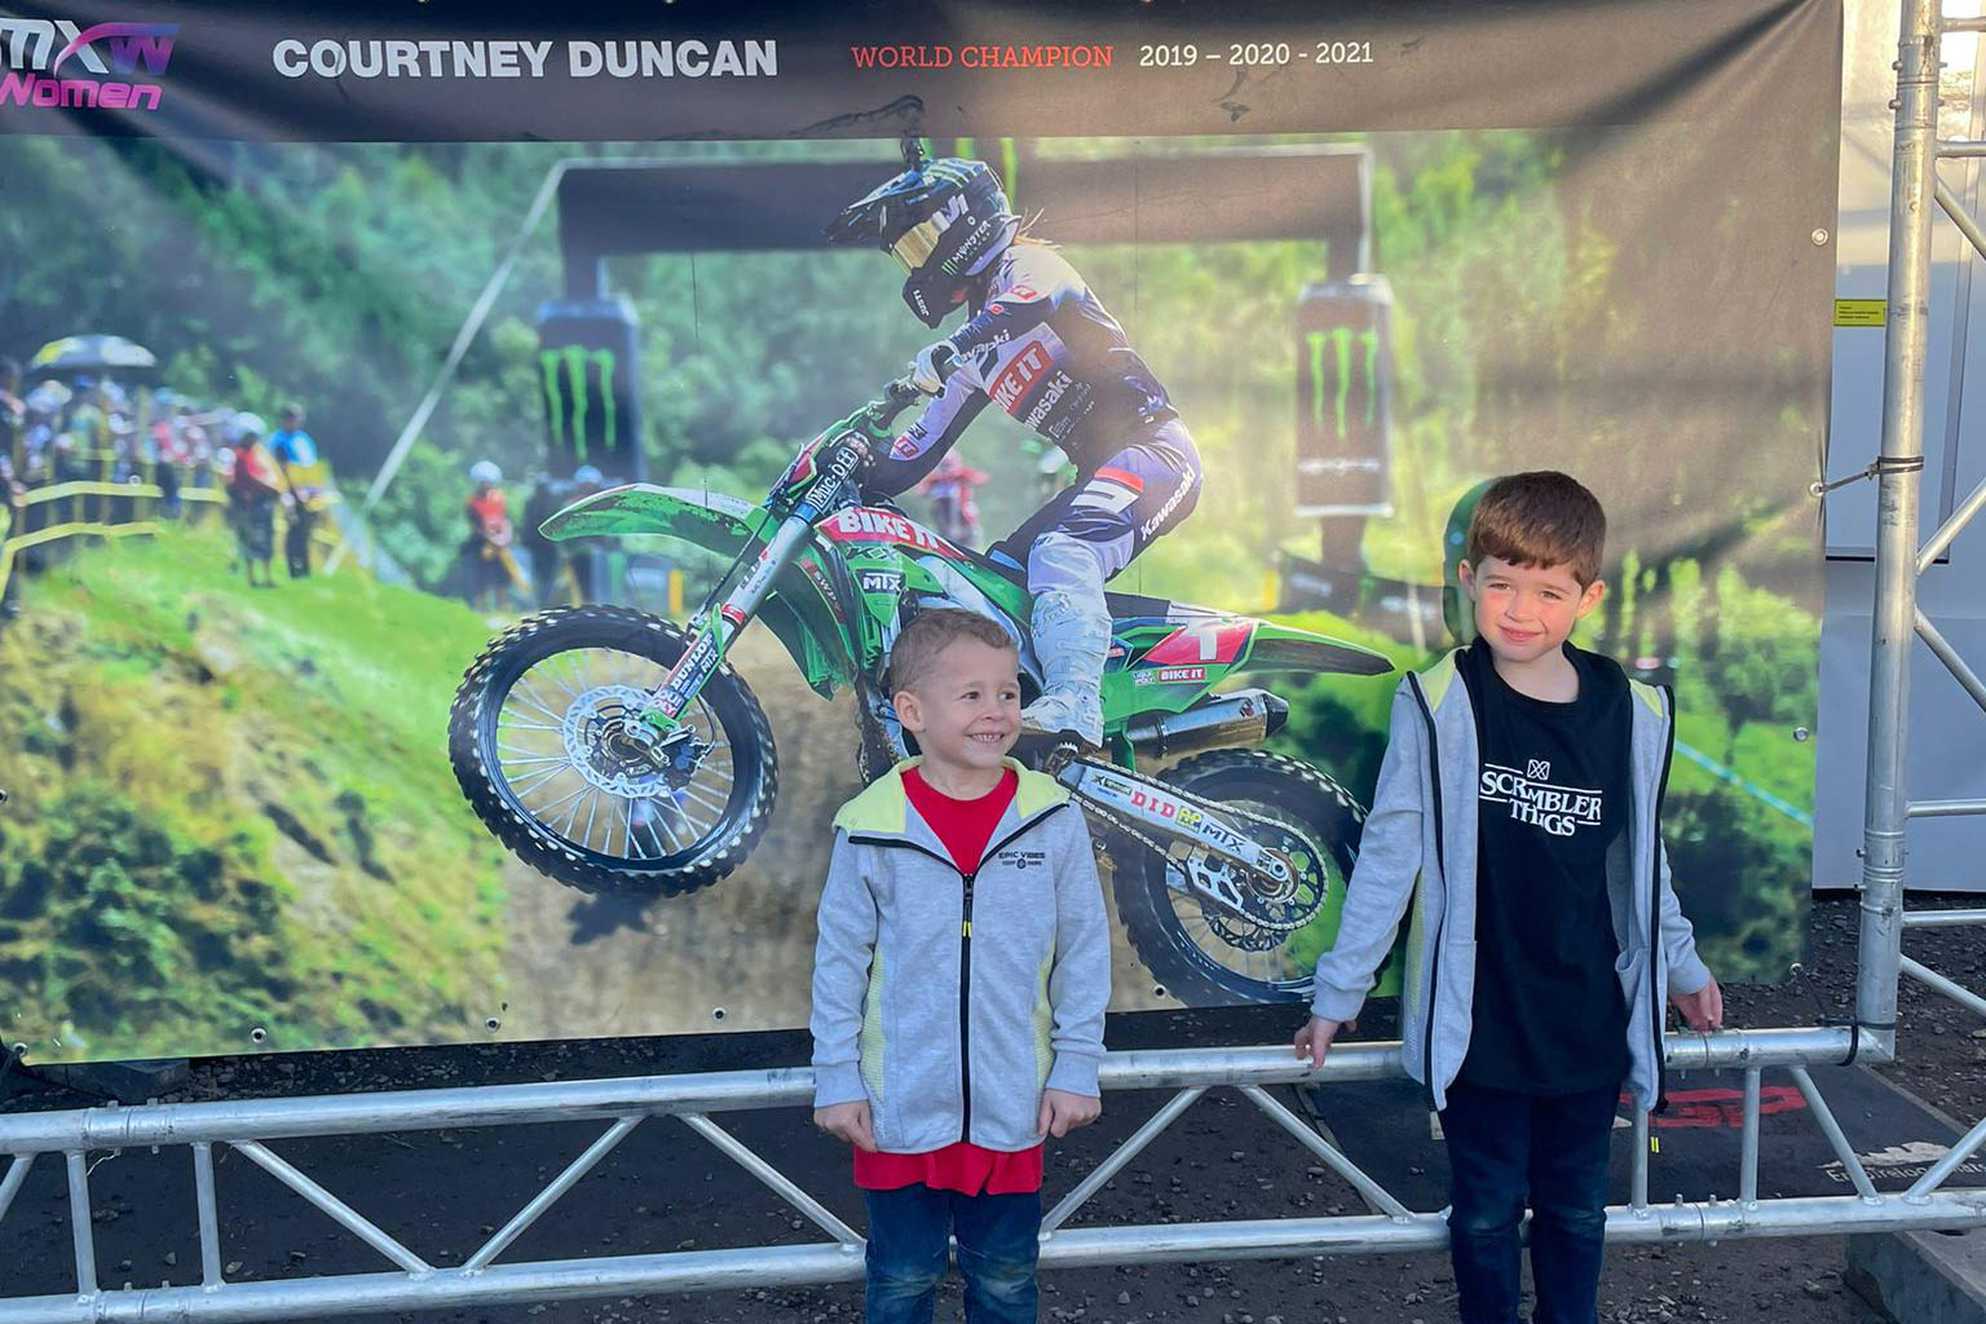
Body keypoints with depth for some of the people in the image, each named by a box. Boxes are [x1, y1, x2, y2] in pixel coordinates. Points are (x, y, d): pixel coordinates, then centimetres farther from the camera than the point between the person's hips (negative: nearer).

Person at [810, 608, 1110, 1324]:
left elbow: (1084, 950, 0)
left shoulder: (1054, 818, -7)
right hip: (899, 1109, -1)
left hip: (1012, 1106, 1)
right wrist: (837, 1079, -2)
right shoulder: (871, 824, -11)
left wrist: (1076, 1069, 0)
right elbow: (840, 960, -2)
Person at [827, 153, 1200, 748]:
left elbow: (1033, 304, -29)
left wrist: (949, 350, -43)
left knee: (1061, 551, -33)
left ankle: (1073, 705, -50)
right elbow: (931, 437, 27)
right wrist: (868, 480, 18)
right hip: (1102, 470, 10)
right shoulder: (980, 333, 26)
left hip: (1151, 449, -10)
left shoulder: (1026, 263, -1)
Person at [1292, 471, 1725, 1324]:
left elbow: (1642, 861, 12)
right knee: (1487, 1208, 12)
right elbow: (1388, 854, -8)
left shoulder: (1634, 712, -3)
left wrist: (1681, 968, 22)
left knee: (1576, 1207, 18)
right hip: (1478, 1020, -3)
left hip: (1591, 1019, 3)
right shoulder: (1439, 704, -13)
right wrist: (1340, 990, -4)